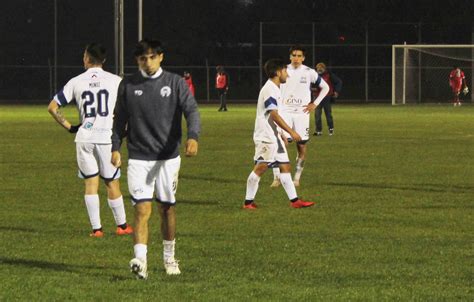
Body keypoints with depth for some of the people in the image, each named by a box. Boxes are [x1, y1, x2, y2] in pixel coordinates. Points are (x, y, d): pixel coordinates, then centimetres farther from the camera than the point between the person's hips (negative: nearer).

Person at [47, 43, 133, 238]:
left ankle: (96, 228, 4)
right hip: (107, 137, -1)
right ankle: (121, 225, 17)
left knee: (90, 183, 6)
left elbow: (52, 107, 4)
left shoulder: (76, 82, 3)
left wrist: (69, 127, 11)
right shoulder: (115, 81, -1)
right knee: (112, 183, 9)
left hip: (84, 137, 1)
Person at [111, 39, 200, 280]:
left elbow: (191, 110, -10)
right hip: (138, 158, 0)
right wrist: (115, 147, 1)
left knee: (167, 208, 10)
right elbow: (119, 120, 12)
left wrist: (192, 137, -27)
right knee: (142, 209, -13)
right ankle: (140, 260, -22)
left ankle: (169, 258, 26)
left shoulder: (175, 83, 1)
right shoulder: (127, 86, 5)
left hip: (168, 157, 1)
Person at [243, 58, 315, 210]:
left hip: (274, 136, 10)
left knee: (285, 166, 6)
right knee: (261, 167, -8)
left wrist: (281, 134, 25)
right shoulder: (270, 89, -15)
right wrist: (291, 132, -21)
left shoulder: (274, 89, 17)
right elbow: (274, 115, -22)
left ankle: (294, 200, 6)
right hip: (266, 136, -10)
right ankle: (248, 202, -2)